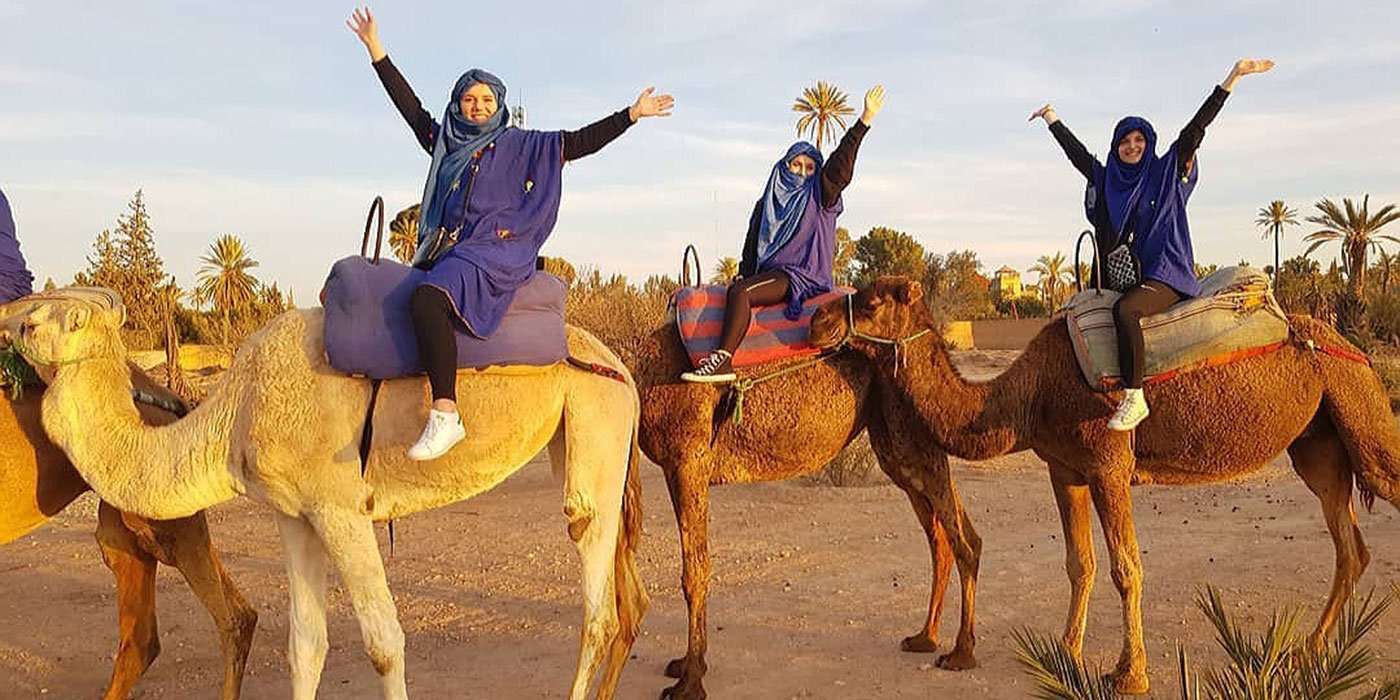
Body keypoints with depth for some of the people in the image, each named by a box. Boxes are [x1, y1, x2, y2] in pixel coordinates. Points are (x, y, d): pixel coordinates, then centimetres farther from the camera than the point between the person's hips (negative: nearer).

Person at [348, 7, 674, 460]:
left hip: (496, 252, -7)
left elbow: (579, 142, 7)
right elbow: (412, 108, 25)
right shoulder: (444, 142, 21)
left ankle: (445, 416, -38)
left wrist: (632, 114, 3)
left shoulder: (522, 146, 10)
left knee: (428, 298, -34)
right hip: (446, 252, 7)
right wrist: (376, 51, 24)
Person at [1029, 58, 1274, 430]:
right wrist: (1052, 119, 37)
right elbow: (1076, 151, 26)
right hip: (1121, 276, 6)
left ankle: (1134, 398, -32)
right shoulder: (1107, 179, 14)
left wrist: (1234, 76, -4)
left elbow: (1197, 126, 0)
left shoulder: (1167, 171, 5)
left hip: (1165, 276, -6)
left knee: (1124, 310, -34)